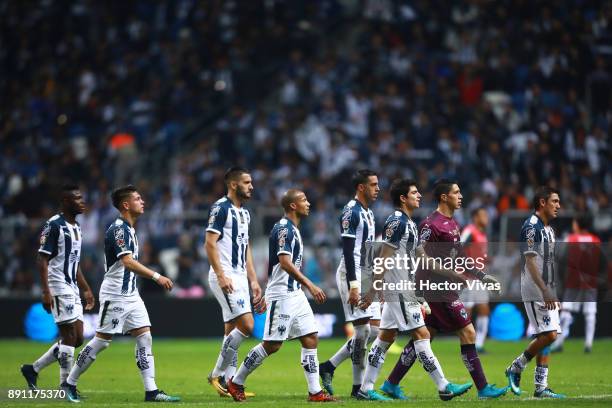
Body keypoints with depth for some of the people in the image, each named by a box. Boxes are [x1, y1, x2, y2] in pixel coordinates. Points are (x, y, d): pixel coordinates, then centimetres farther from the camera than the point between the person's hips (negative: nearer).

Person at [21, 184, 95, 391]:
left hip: (72, 288, 9)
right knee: (70, 337, -8)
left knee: (76, 339, 7)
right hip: (59, 288, -9)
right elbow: (43, 259, -15)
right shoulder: (54, 225, -12)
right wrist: (46, 292, -22)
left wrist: (86, 289, 22)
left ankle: (33, 369, 17)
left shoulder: (76, 227, 15)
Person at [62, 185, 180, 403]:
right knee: (102, 341, -3)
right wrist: (156, 276, -33)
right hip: (114, 295, -9)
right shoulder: (118, 229, -16)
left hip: (130, 294, 9)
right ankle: (69, 383, 9)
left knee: (145, 337, 0)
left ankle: (151, 391, -3)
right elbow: (128, 262, -27)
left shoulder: (128, 229, 14)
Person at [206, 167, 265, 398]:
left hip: (239, 277, 9)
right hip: (225, 278, -9)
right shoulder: (221, 208, -10)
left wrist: (254, 282, 17)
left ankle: (228, 382, 9)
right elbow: (210, 243, -15)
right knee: (246, 326, -15)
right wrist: (221, 276, -22)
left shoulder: (244, 213, 18)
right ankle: (217, 374, -6)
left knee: (233, 331, 8)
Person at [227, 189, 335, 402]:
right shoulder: (283, 228, -15)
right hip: (281, 295, -10)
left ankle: (315, 392, 1)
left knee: (311, 339, 2)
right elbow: (285, 263, -24)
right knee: (272, 344, -5)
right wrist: (310, 285, -26)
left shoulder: (293, 229, 16)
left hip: (295, 294, 10)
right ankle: (236, 382, 8)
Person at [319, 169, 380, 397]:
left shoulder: (368, 213, 17)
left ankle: (329, 367, 12)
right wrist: (353, 285, -24)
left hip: (366, 276, 9)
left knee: (374, 329, 6)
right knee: (363, 329, -8)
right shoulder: (351, 212, -12)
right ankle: (358, 386, -1)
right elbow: (348, 252, -19)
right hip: (353, 275, -9)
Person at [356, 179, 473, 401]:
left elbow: (420, 255, 22)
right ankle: (444, 387, -6)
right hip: (399, 291, -10)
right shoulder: (396, 222, -14)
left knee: (386, 338, 9)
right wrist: (373, 291, -18)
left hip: (406, 289, 10)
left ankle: (366, 389, 10)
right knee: (421, 335, -8)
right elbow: (384, 259, -17)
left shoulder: (409, 223, 16)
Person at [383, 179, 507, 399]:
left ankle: (391, 385, 15)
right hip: (438, 289, -10)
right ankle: (483, 389, -3)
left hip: (445, 288, 10)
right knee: (468, 333, -7)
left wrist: (483, 277, 21)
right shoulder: (431, 224, -15)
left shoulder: (452, 224, 16)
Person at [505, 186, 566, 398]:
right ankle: (516, 368, 0)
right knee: (548, 335, -14)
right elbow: (530, 261, -19)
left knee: (545, 337, 6)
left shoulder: (549, 229, 16)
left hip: (547, 292, 9)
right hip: (535, 292, -9)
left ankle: (541, 387, 7)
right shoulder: (531, 226, -13)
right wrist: (545, 291, -24)